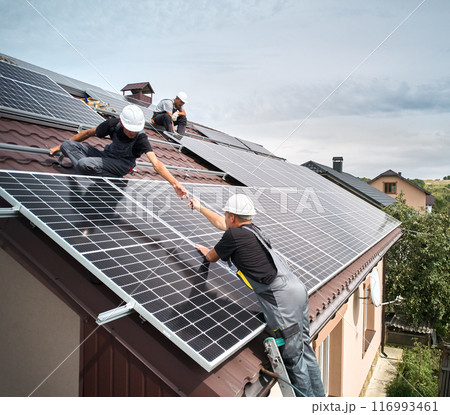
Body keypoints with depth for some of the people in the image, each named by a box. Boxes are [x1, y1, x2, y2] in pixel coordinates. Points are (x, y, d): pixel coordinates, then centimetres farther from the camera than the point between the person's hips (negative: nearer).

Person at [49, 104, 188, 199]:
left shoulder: (140, 137, -27)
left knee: (83, 164, -31)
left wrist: (175, 183, -53)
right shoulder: (113, 124, -16)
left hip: (123, 164, -6)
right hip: (107, 155, 6)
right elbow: (88, 133, 1)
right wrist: (60, 146, 11)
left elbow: (156, 163, -37)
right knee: (67, 145, -9)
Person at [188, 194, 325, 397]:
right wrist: (200, 207, 45)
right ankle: (318, 396, 33)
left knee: (293, 357, 4)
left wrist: (206, 251, 34)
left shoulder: (234, 235, -8)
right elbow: (220, 223, 33)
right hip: (297, 289, 9)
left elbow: (212, 257, 11)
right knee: (304, 348, 19)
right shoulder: (252, 229, 15)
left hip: (282, 298, -9)